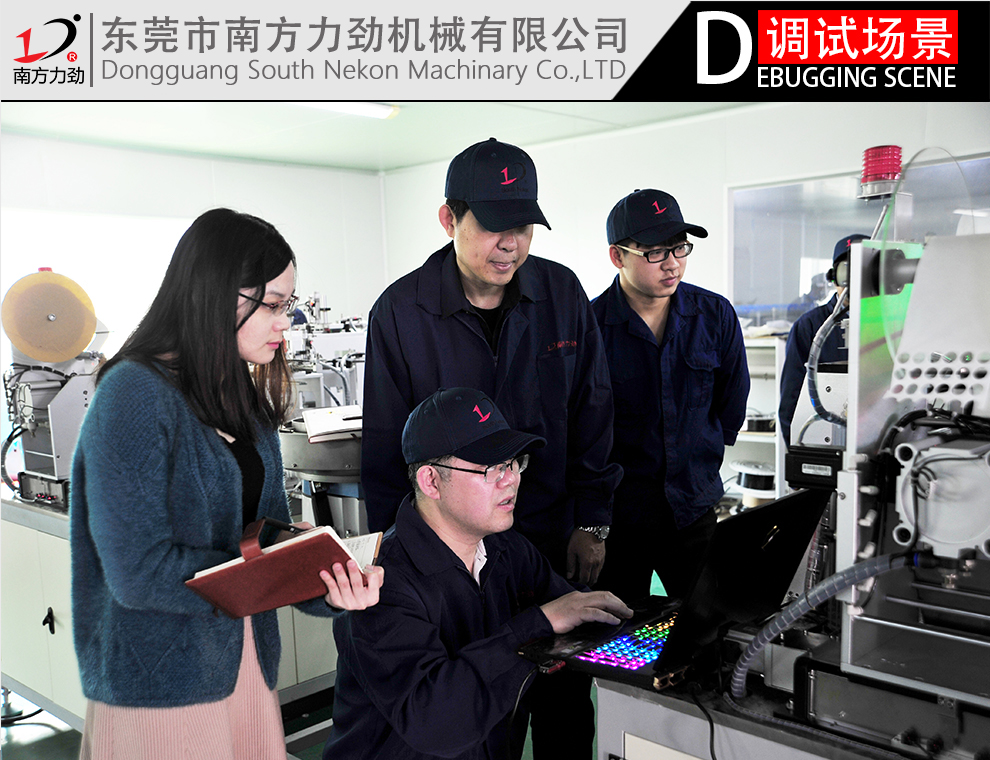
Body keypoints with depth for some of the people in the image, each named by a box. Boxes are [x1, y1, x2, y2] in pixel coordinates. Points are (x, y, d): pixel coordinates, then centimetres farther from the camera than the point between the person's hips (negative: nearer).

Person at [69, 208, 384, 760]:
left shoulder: (248, 399, 8)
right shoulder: (136, 395, -17)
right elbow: (138, 573, -22)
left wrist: (329, 586, -13)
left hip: (245, 663, 7)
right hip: (160, 683, -7)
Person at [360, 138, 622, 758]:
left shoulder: (562, 294, -2)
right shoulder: (399, 312, -8)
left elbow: (593, 413, 4)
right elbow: (385, 447, -2)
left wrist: (591, 523, 2)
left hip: (556, 538, 2)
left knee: (568, 696, 12)